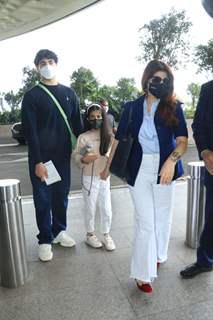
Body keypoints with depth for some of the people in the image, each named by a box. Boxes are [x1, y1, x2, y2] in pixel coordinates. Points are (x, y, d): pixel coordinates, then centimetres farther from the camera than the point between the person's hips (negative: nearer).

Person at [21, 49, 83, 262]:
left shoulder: (69, 93, 10)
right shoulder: (32, 96, -2)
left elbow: (77, 124, 11)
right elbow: (30, 131, -8)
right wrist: (38, 162, -14)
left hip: (63, 156, 3)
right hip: (41, 157, -3)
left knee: (61, 196, 12)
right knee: (43, 199, 5)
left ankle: (59, 231, 31)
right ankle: (45, 240, 20)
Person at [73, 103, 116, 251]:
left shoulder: (109, 137, -1)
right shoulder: (83, 137, -8)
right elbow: (76, 156, -7)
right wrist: (84, 159, -27)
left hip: (105, 178, 2)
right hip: (89, 178, -2)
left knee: (107, 210, 10)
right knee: (90, 209, 12)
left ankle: (106, 235, 32)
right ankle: (90, 234, 33)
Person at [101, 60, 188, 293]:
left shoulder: (173, 108, 2)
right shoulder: (131, 107, 2)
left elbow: (182, 141, -5)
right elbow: (119, 139, 7)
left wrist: (171, 160, -24)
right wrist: (108, 167, 11)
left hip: (164, 170, 1)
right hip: (139, 170, -1)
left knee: (163, 217, 15)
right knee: (145, 222, 0)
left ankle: (158, 256, 41)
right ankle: (143, 274, 14)